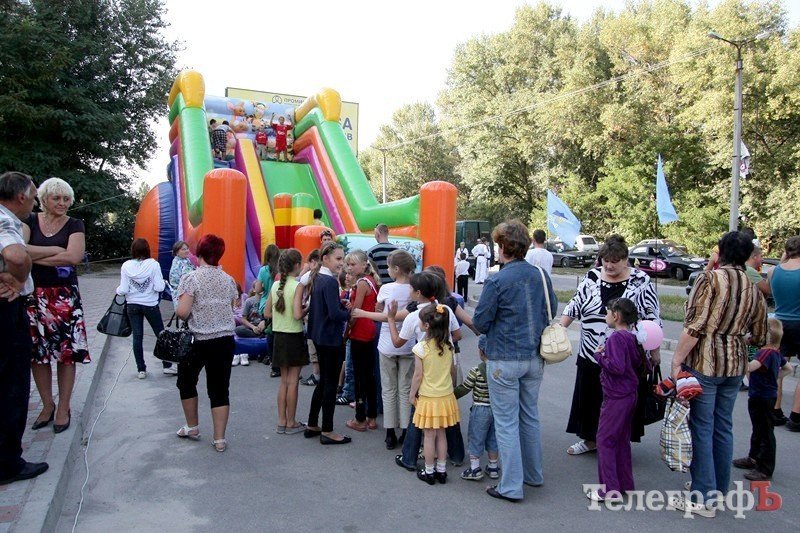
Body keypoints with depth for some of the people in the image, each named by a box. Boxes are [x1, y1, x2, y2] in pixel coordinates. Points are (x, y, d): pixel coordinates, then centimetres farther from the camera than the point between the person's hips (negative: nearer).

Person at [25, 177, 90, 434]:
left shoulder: (74, 225, 2)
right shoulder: (30, 221, 7)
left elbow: (74, 256, -14)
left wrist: (35, 256, -10)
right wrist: (56, 251, -16)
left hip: (64, 296, -2)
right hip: (34, 295, 2)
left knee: (66, 352, 0)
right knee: (37, 353, 6)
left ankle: (63, 408, 11)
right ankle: (47, 405, 21)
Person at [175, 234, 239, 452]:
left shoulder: (191, 278, -11)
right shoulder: (228, 280, 3)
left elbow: (183, 312, -18)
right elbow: (231, 310, 8)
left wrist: (179, 313, 3)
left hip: (198, 341, -3)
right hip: (225, 341, 3)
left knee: (187, 381, 22)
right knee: (220, 389, 7)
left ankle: (192, 427, 33)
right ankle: (220, 439, 8)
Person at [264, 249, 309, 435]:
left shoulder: (275, 285, 4)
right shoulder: (297, 286, -15)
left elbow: (267, 313, 8)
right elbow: (297, 315, -24)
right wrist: (306, 310, -4)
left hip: (279, 336, 6)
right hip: (294, 337, -6)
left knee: (284, 380, 15)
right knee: (293, 381, 4)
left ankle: (281, 422, 21)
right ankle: (291, 423, 13)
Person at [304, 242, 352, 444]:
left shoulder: (317, 278, 9)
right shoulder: (330, 281, -19)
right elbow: (335, 314, -25)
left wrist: (341, 304, 4)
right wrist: (350, 313, -9)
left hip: (319, 336, 9)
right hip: (331, 338, -9)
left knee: (323, 380, 19)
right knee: (331, 383, 2)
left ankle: (312, 425, 28)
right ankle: (327, 431, 12)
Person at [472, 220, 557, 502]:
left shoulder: (497, 281, -17)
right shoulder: (541, 276, 0)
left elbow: (480, 322, -11)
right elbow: (552, 311, 12)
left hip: (505, 360, -6)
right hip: (535, 358, 6)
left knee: (507, 422, 4)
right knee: (530, 416, 20)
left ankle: (511, 486, 10)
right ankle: (534, 474, 34)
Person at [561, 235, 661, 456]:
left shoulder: (640, 282, -6)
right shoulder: (592, 277, 3)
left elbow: (652, 318, -2)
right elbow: (574, 306, 8)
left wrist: (655, 350, 0)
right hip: (591, 354, 4)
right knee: (589, 396, 13)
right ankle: (590, 439, 30)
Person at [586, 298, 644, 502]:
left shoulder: (616, 337, -19)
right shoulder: (632, 337, 8)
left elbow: (617, 367, -26)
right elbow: (640, 365, 15)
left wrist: (599, 356, -13)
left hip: (615, 397, -9)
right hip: (630, 395, 9)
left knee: (605, 439, -1)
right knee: (622, 439, 18)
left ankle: (610, 488, 3)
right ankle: (625, 483, 27)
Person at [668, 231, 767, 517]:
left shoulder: (709, 279, -12)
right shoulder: (754, 290, 8)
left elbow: (694, 328, -18)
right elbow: (759, 337, 14)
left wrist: (676, 360, -12)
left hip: (704, 363, -6)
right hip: (735, 365, 7)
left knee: (701, 429, 1)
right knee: (723, 428, 16)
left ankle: (703, 499, 7)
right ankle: (719, 491, 27)